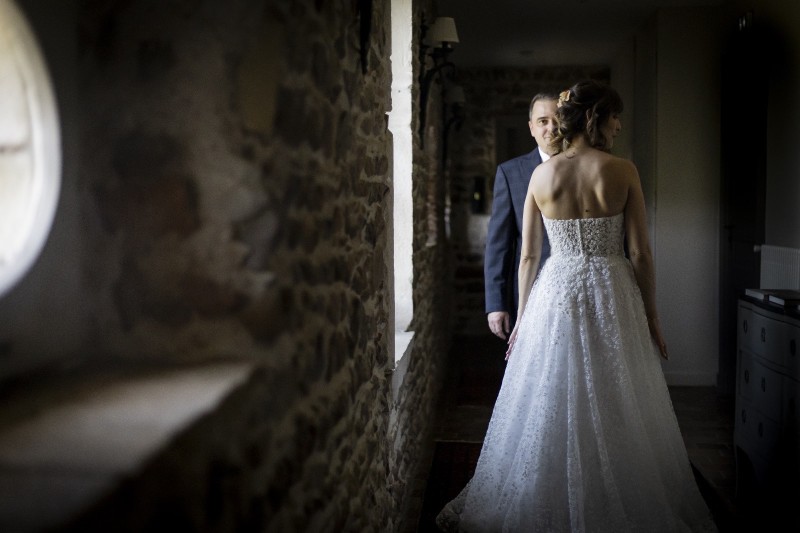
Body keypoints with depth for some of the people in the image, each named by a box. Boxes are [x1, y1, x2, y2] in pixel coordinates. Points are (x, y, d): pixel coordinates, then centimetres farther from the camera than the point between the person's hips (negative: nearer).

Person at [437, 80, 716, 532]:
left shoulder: (541, 175, 1)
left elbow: (528, 257, 3)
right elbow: (641, 254, -5)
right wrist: (651, 317, 4)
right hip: (613, 296, -2)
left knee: (547, 409, 11)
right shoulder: (622, 171, -6)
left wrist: (523, 319, 12)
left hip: (554, 294, 2)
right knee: (617, 415, 9)